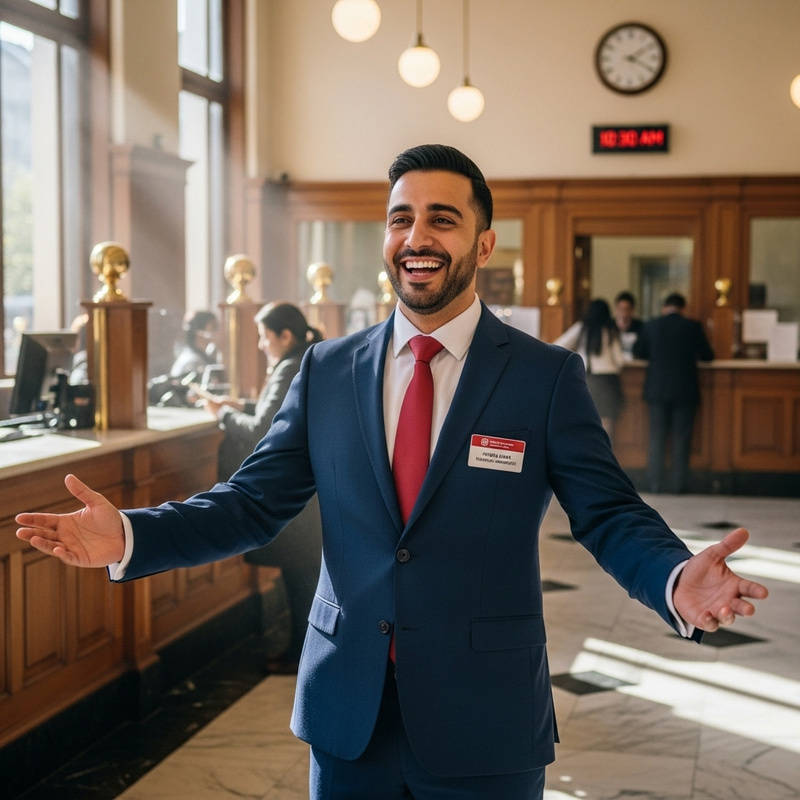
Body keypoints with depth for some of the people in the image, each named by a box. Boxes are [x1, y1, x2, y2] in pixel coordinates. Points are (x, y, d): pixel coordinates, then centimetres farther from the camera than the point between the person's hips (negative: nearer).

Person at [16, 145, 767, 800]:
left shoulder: (547, 376, -4)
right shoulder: (327, 370, 4)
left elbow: (612, 516, -7)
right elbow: (252, 502, 4)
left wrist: (676, 581, -27)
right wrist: (129, 536, -10)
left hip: (485, 723, -2)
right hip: (347, 714, 3)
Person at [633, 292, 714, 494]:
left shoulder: (651, 326, -3)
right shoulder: (693, 327, -6)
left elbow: (637, 352, 10)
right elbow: (707, 356, 4)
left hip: (657, 390, 1)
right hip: (685, 391, -1)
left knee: (656, 438, 7)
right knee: (681, 439, 5)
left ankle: (655, 483, 6)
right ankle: (678, 483, 5)